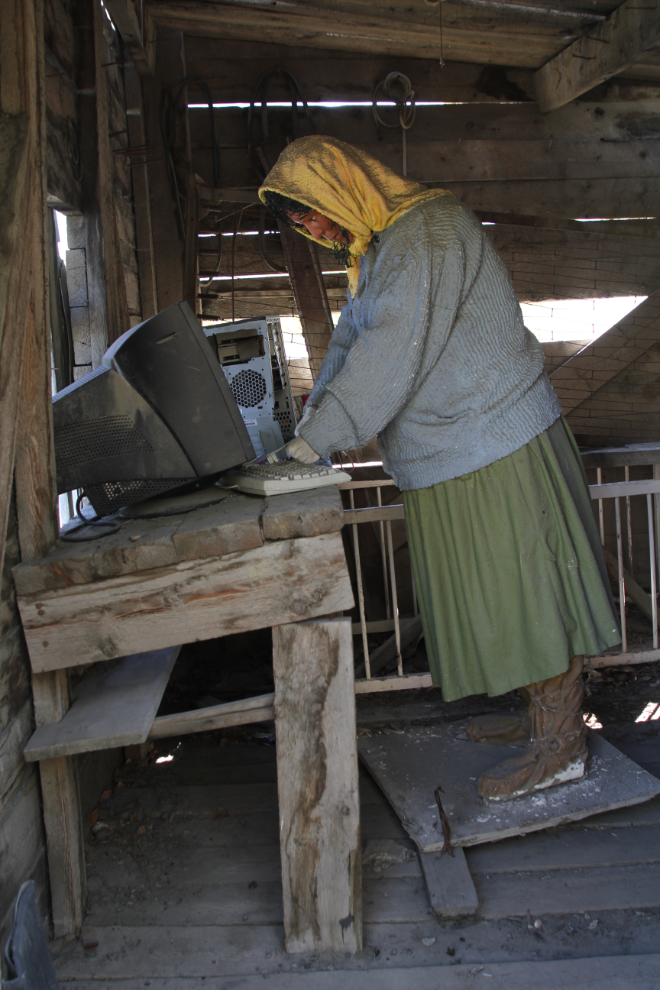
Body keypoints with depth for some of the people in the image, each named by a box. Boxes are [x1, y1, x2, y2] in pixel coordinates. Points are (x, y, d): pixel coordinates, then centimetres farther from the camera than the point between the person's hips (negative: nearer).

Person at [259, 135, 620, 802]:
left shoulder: (428, 229, -15)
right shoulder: (380, 247, 17)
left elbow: (394, 349, -24)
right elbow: (353, 336, 21)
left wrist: (322, 434, -22)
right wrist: (317, 411, 7)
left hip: (493, 444, -9)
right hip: (451, 453, 9)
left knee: (522, 586, -2)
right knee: (494, 590, 14)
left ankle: (561, 745, 11)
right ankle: (546, 715, 28)